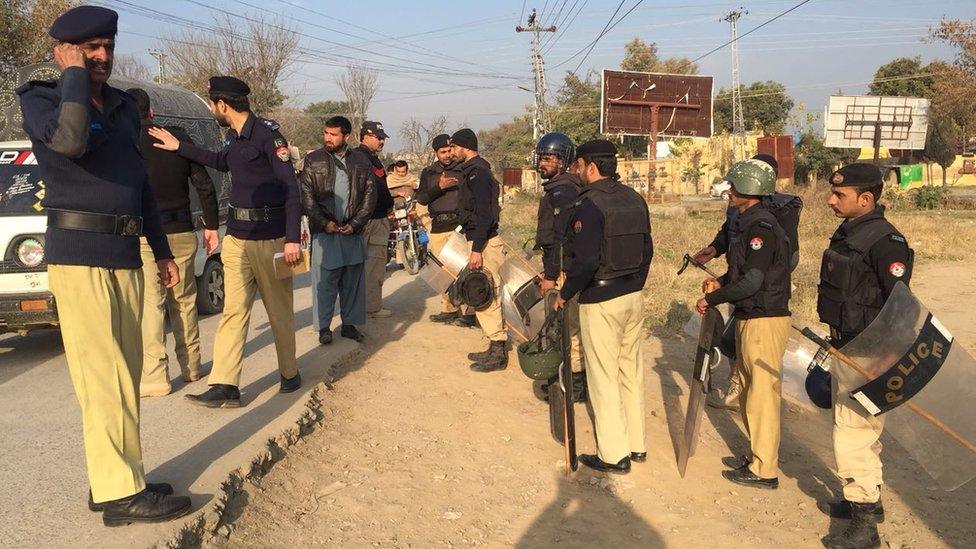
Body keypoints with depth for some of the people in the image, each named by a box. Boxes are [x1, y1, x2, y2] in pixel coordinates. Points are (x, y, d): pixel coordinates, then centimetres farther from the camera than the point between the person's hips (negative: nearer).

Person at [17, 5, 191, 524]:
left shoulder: (125, 106, 17)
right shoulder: (40, 99, -2)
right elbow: (71, 140, -26)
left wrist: (161, 249, 21)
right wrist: (75, 74, -11)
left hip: (125, 256, 7)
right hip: (78, 254, -7)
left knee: (124, 376, 8)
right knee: (104, 377, -9)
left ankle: (110, 479, 17)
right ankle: (121, 494, -4)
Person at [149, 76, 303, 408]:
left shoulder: (267, 134, -12)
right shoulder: (234, 137, 13)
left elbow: (291, 188, -16)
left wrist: (293, 239, -21)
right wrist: (179, 148, 39)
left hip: (270, 238, -7)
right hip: (237, 237, 7)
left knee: (280, 311, 6)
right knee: (234, 309, 0)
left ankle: (289, 374, 23)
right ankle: (225, 386, -1)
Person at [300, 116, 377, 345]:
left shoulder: (361, 162, 8)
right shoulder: (313, 160, 3)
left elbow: (369, 195, 4)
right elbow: (306, 195, -1)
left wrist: (355, 224, -5)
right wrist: (324, 223, -10)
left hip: (353, 232, 2)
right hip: (324, 232, -2)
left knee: (353, 281, 8)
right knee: (325, 281, 0)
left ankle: (349, 324, 19)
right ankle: (323, 327, 9)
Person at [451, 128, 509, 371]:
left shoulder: (477, 173, -14)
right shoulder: (471, 171, 17)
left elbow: (484, 214, -22)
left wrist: (477, 249, -24)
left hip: (485, 243, -10)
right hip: (480, 240, 10)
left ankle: (498, 353, -1)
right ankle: (497, 347, 21)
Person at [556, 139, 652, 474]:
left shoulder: (589, 205, -17)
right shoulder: (634, 199, 6)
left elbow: (585, 261, -23)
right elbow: (647, 249, 12)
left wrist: (565, 294, -10)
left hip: (600, 302, -8)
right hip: (634, 297, 8)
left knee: (603, 378, 3)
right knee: (631, 371, 17)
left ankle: (614, 455, 11)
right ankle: (636, 444, 28)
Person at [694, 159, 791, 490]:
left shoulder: (762, 226, -19)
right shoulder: (748, 223, 12)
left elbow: (752, 280, -25)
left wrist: (712, 299, -16)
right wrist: (720, 282, 6)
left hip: (764, 321, -11)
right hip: (749, 317, 11)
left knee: (762, 393, -2)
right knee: (748, 390, 19)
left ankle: (765, 471, 9)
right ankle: (758, 455, 33)